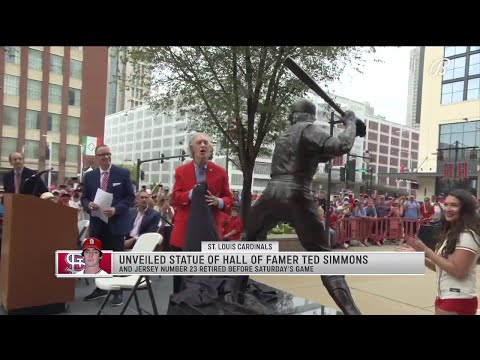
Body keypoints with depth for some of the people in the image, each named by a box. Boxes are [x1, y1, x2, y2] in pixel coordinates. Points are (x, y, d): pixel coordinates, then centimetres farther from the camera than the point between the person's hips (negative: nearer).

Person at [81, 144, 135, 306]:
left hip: (116, 223, -4)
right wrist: (89, 205, -13)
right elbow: (84, 198, 10)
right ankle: (100, 288, 30)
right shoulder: (89, 176, 7)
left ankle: (118, 291, 15)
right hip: (97, 224, 4)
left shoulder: (123, 173, -4)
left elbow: (130, 197, -5)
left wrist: (116, 209, -19)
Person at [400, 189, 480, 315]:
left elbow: (458, 271, -24)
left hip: (459, 300, -9)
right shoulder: (450, 233, 11)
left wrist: (426, 250, -21)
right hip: (443, 296, 9)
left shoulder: (468, 235, -17)